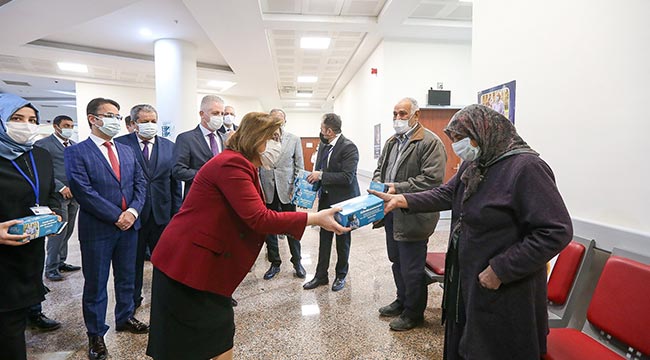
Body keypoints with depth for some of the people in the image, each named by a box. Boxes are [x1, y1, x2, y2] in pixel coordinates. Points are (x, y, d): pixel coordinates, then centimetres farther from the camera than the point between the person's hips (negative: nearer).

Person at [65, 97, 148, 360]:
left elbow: (140, 182, 6)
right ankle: (95, 334, 26)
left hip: (129, 225, 5)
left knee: (127, 277, 17)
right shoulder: (76, 152, -7)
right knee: (95, 284, 9)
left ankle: (125, 318, 37)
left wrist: (133, 211, -10)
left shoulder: (127, 151, 10)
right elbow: (83, 191, -15)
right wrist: (116, 216, -17)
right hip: (97, 229, -5)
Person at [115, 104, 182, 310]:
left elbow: (175, 182, 5)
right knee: (134, 260, 15)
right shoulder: (121, 144, -4)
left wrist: (176, 212, 2)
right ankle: (133, 300, 34)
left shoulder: (169, 146, 5)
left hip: (162, 213, 2)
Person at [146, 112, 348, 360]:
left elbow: (255, 218, 10)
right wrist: (314, 218, -22)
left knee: (221, 336, 16)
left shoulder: (240, 165, 13)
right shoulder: (232, 164, -20)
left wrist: (311, 218, 6)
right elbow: (258, 218, -27)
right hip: (188, 263, -10)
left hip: (205, 264, 10)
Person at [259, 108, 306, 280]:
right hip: (267, 191, 1)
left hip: (286, 190, -1)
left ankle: (297, 262, 22)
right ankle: (275, 263, 24)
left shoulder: (294, 140, 4)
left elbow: (299, 166, 4)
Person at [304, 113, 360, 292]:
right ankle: (321, 275, 24)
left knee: (342, 239, 10)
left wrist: (321, 175, -24)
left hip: (343, 200, -6)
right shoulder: (323, 145, 5)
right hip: (326, 198, 6)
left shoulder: (349, 147, -18)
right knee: (324, 238, 12)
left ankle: (341, 275, 28)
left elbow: (347, 177, -25)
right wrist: (314, 177, -3)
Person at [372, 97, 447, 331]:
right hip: (392, 214, 8)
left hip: (413, 216, -8)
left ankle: (414, 313, 24)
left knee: (412, 268, 4)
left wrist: (399, 188, -23)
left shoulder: (431, 142, -13)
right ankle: (402, 301, 41)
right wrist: (377, 184, 0)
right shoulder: (391, 142, 14)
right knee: (397, 262, 21)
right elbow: (380, 168, 21)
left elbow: (432, 179, -21)